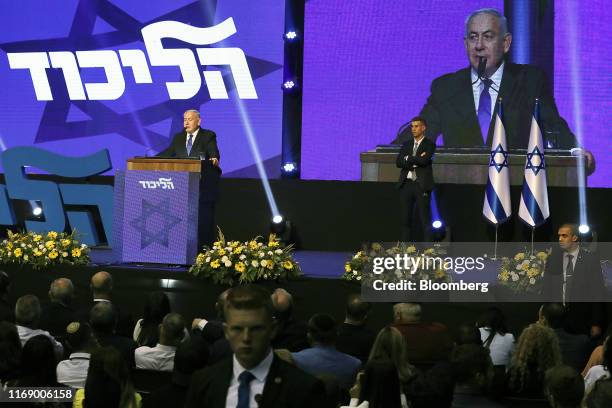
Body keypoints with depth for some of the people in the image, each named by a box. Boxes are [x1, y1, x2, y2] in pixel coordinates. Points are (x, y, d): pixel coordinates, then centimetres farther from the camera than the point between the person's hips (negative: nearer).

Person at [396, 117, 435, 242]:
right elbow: (398, 162, 1)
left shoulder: (429, 145, 1)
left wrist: (408, 159, -5)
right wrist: (416, 161, -10)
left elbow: (424, 160, -17)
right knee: (405, 218, 5)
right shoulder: (406, 145, 15)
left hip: (422, 185, -5)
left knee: (424, 218, -4)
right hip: (406, 184, 5)